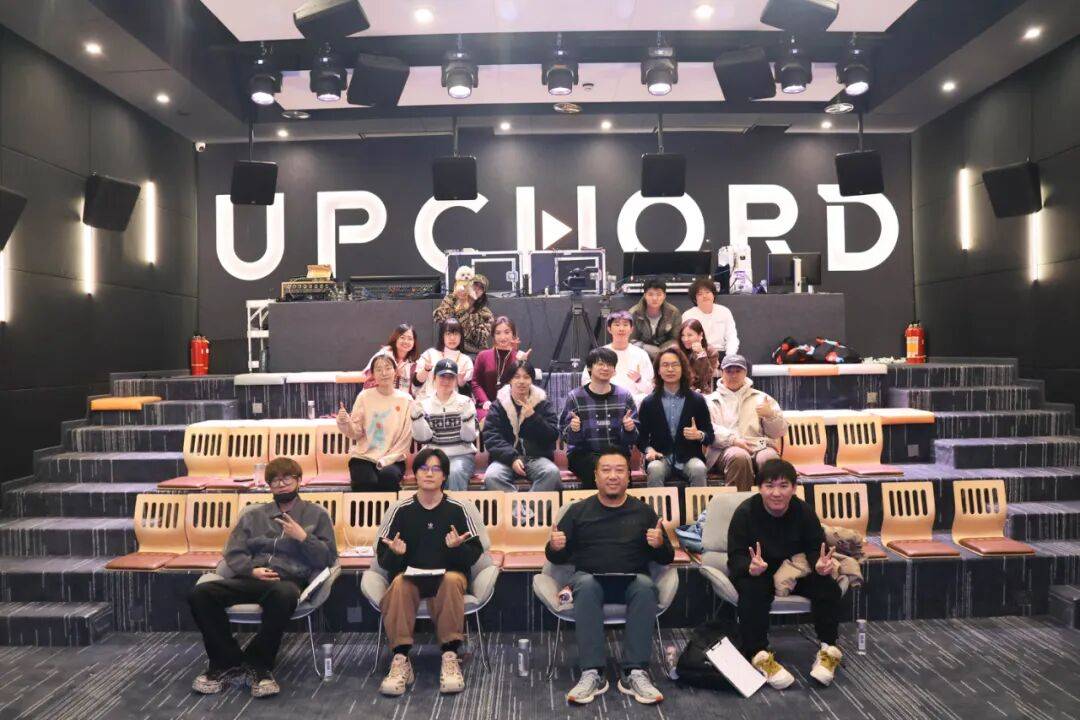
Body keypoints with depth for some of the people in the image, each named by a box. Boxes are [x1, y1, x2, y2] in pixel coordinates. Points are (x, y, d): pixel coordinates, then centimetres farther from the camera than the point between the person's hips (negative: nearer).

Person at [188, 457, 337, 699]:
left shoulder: (317, 514, 14)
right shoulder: (253, 514, 23)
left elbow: (328, 559, 7)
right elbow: (233, 554, 13)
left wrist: (303, 537, -7)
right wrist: (252, 570, -7)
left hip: (289, 581, -3)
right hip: (252, 579, 4)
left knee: (283, 595, -41)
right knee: (200, 594, -24)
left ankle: (258, 664, -18)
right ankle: (228, 661, -8)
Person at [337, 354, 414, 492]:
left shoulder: (406, 399, 1)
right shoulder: (364, 397, 2)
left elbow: (406, 438, -1)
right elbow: (356, 433, 1)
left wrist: (386, 460, -10)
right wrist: (345, 423, -19)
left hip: (392, 458, 0)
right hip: (363, 456, 0)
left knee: (388, 476, -30)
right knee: (367, 483, -28)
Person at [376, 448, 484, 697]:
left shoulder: (457, 509, 3)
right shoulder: (401, 509, 5)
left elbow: (475, 554, 2)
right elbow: (383, 558, 5)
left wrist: (457, 547, -20)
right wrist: (395, 553, -18)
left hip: (449, 575, -1)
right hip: (410, 575, 1)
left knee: (451, 581, -34)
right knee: (400, 583, -33)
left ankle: (450, 657, -25)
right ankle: (400, 661, -28)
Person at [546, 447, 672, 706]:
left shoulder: (643, 511, 15)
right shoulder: (578, 510, 15)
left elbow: (666, 558, 13)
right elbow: (558, 558, 14)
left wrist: (659, 545, -10)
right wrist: (554, 547, -10)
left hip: (632, 580, 0)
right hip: (590, 577, 0)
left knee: (646, 586, -33)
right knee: (585, 585, -34)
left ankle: (635, 673, -30)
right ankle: (592, 674, -33)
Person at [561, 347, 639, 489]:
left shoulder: (624, 396, 7)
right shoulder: (575, 397, 2)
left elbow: (632, 439, 7)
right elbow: (567, 437, 0)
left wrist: (629, 429, -15)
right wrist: (573, 429, -22)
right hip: (583, 453, -1)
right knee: (598, 468, -31)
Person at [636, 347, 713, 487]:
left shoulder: (697, 400, 7)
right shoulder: (648, 403, 7)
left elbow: (710, 435, 8)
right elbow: (641, 436, 9)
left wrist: (699, 435, -15)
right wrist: (649, 449, -12)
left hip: (689, 458, 0)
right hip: (661, 458, 0)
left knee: (699, 469, -31)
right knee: (655, 469, -32)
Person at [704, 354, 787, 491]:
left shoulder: (761, 397, 26)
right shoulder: (711, 400, 18)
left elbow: (779, 432, 20)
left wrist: (770, 415, -1)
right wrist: (733, 439, -15)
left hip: (760, 446, 2)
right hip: (727, 448, -2)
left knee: (769, 458, -33)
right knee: (740, 457, -36)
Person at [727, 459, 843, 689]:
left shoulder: (804, 511, -9)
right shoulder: (745, 512, -19)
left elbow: (816, 548, -9)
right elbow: (735, 557, -23)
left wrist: (820, 564, -35)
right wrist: (750, 567, -48)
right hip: (756, 572, -3)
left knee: (829, 587, -21)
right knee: (752, 591, -36)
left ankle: (829, 649, -3)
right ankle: (758, 655, -24)